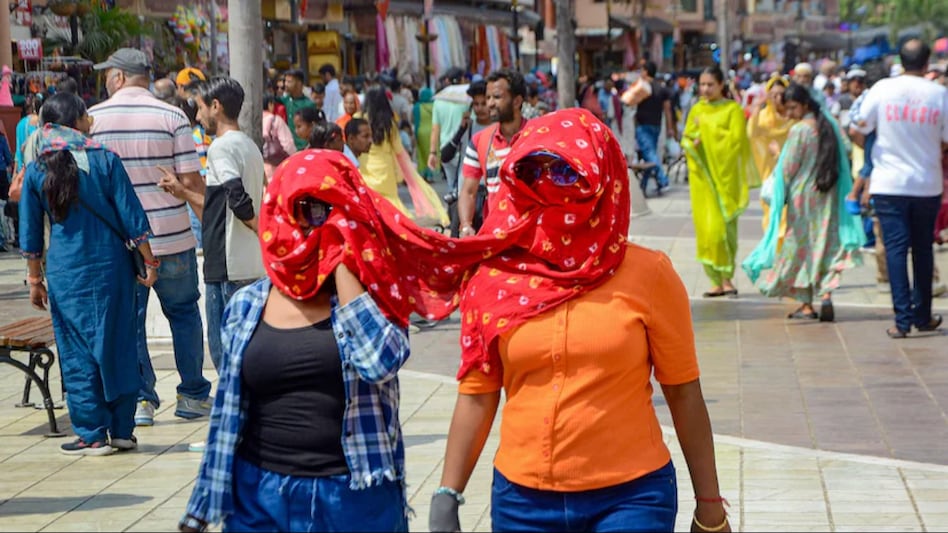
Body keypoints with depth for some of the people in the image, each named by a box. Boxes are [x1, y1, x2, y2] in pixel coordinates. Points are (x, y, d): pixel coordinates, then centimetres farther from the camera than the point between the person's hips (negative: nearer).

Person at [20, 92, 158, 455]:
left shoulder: (36, 170, 0)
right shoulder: (104, 160, -4)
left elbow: (30, 234, 4)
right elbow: (132, 218, -5)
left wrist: (35, 280, 13)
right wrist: (149, 262, 4)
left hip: (64, 273, 0)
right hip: (110, 266, 0)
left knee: (77, 354, 7)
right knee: (118, 347, 9)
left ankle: (92, 435, 8)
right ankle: (122, 431, 14)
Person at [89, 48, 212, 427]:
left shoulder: (92, 118, -2)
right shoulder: (172, 117, -6)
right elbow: (190, 180, -9)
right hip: (171, 236, 0)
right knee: (183, 312, 15)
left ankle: (140, 400, 8)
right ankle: (193, 395, 18)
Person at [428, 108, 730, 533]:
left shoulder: (646, 274, -7)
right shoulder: (496, 279, -1)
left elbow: (683, 391, -1)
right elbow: (477, 396, 4)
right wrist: (446, 496, -2)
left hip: (630, 497, -2)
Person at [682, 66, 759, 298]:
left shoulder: (732, 109, -1)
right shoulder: (697, 110, 14)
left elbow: (735, 139, -10)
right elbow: (686, 139, 10)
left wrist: (707, 128, -8)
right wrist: (694, 142, -11)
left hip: (724, 174, -5)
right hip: (702, 175, 5)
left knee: (721, 226, -11)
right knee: (704, 227, 2)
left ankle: (726, 277, -3)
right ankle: (717, 280, 7)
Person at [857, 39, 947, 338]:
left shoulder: (883, 89, -6)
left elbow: (859, 130, -1)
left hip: (889, 184, -1)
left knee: (896, 248, -1)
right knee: (923, 249, 13)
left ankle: (903, 319, -8)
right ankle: (923, 316, 20)